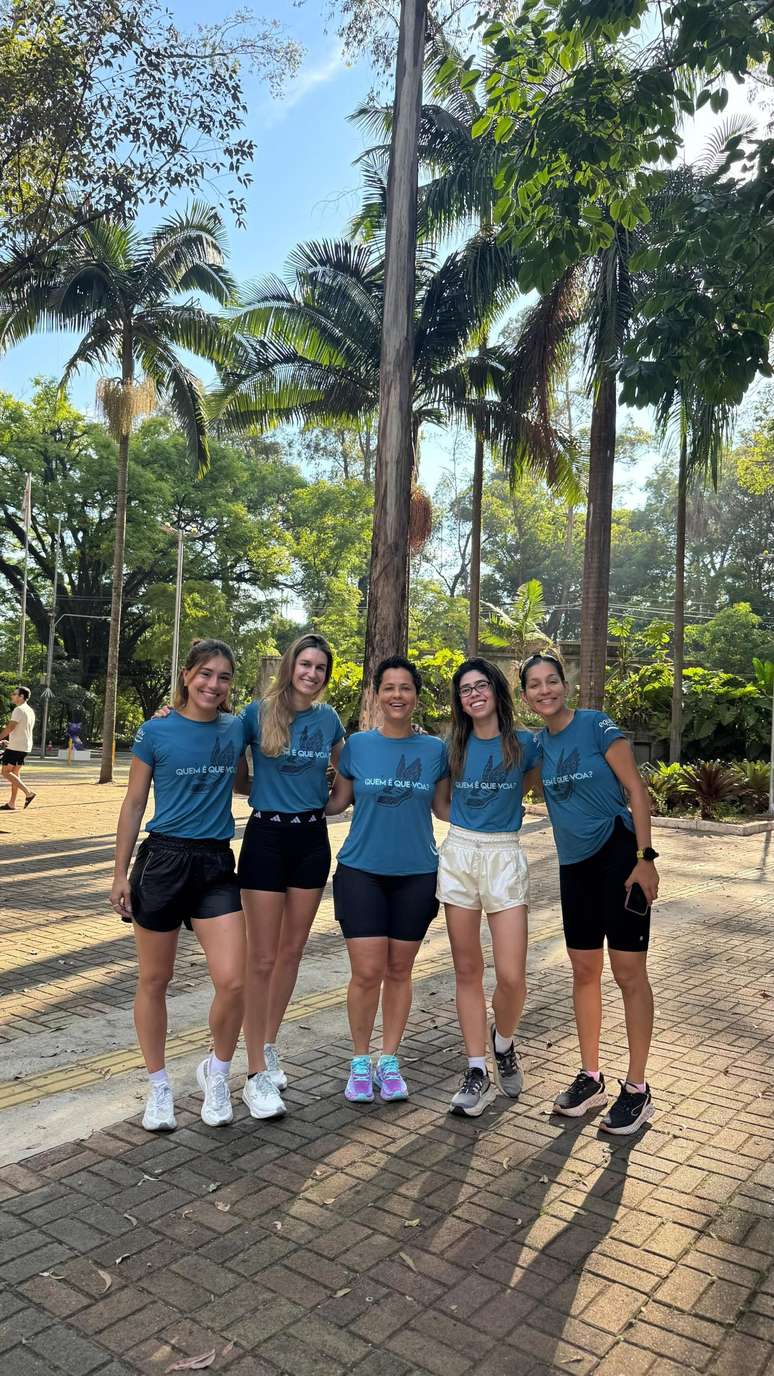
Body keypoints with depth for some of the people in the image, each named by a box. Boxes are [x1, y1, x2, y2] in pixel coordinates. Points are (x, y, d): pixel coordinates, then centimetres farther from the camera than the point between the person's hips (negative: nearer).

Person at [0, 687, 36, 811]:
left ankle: (28, 792, -14)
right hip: (26, 747, 9)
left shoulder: (18, 710, -14)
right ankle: (12, 804, 11)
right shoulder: (30, 711, 15)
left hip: (15, 747, -9)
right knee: (15, 773, 11)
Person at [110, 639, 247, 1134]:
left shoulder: (237, 730, 3)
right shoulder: (156, 732, -5)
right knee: (154, 981, 10)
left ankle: (217, 1072, 20)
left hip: (217, 866, 2)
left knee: (233, 982, -8)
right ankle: (159, 1086, 29)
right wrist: (121, 873, -1)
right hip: (162, 861, -2)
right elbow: (134, 804, 1)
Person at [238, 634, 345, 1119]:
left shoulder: (328, 718, 3)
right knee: (262, 959, -1)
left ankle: (269, 1046, 32)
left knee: (292, 951, 14)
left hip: (312, 839, 4)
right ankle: (257, 1073, 9)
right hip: (267, 837, -4)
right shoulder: (259, 713, -8)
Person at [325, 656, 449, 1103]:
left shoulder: (435, 749, 2)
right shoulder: (357, 745, -1)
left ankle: (389, 1060, 28)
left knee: (399, 971, 10)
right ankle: (361, 1062, 19)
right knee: (368, 972, -3)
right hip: (362, 870, -1)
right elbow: (337, 801, 6)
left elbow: (443, 806, 10)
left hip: (417, 873, 1)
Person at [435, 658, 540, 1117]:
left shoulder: (524, 743, -2)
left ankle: (503, 1042, 24)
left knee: (511, 975, -7)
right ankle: (478, 1072, 17)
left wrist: (508, 807, 2)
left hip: (505, 857, -2)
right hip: (458, 855, 3)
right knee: (468, 971, 6)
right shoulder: (456, 748, 7)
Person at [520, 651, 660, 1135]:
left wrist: (645, 858, -16)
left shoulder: (597, 725, -12)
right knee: (584, 971, 13)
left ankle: (637, 1089, 13)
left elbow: (636, 789, -12)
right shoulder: (537, 743, 5)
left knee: (629, 973, 1)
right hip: (575, 865, 6)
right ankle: (591, 1077, 26)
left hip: (619, 857, -6)